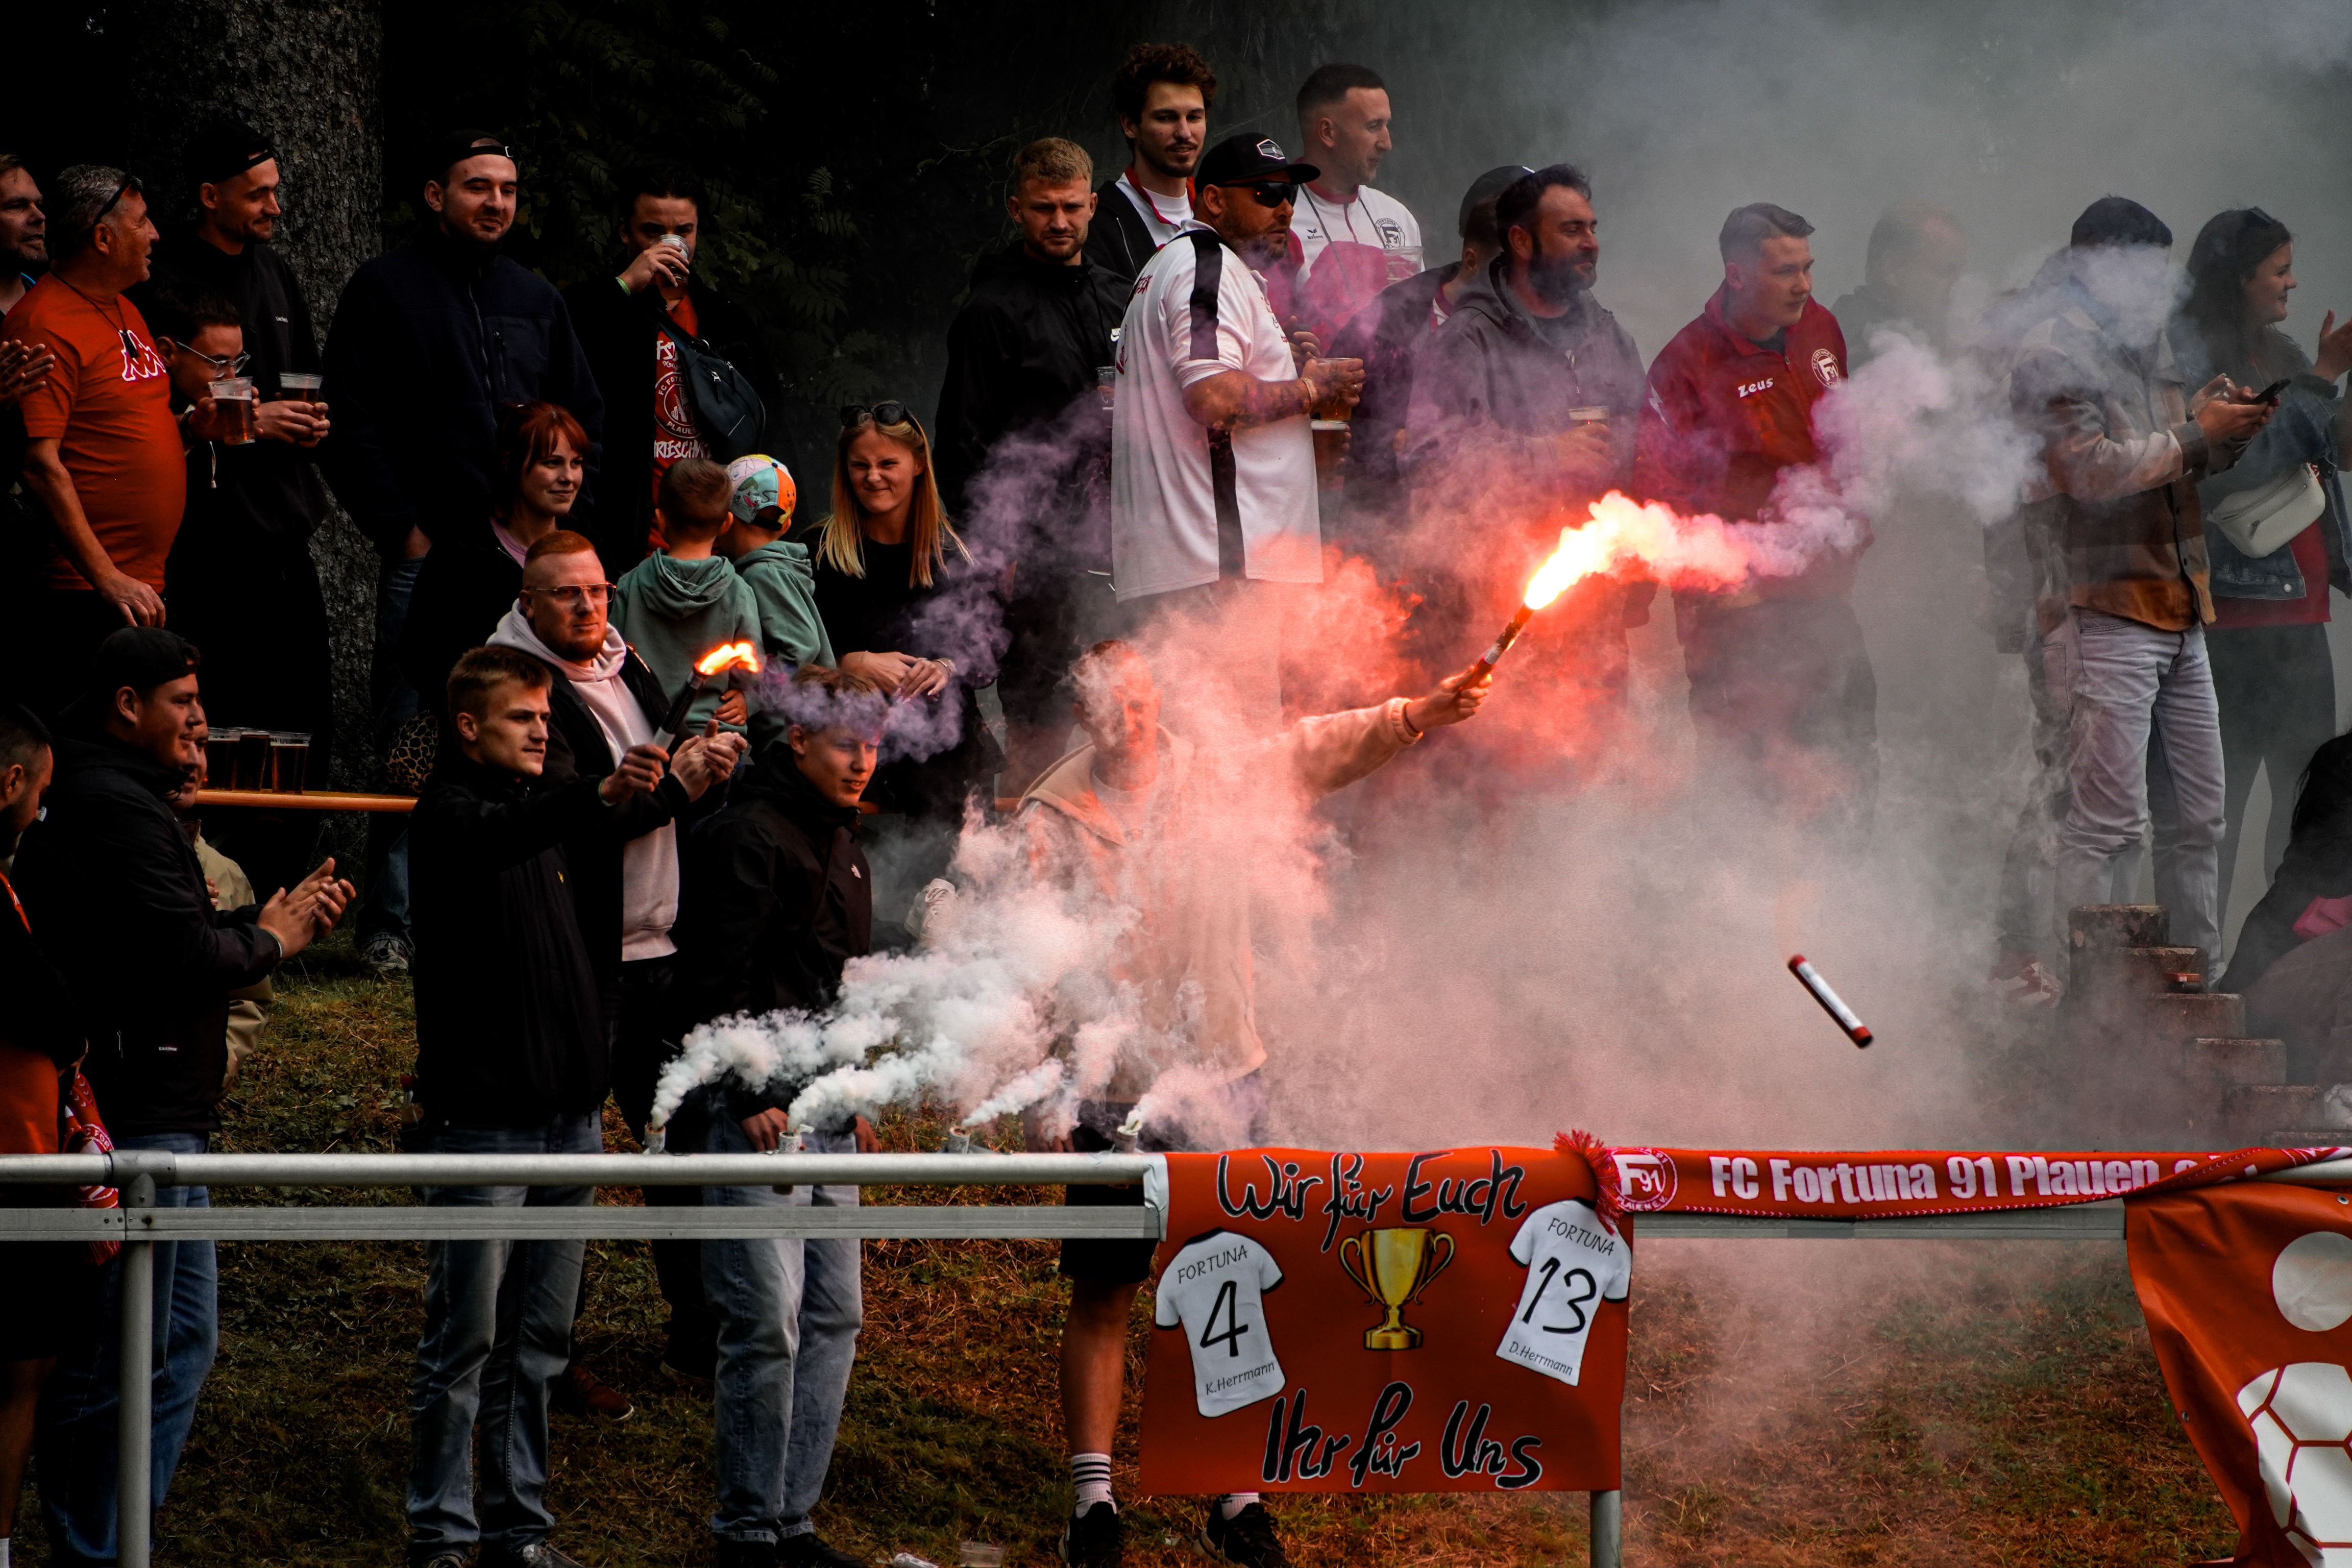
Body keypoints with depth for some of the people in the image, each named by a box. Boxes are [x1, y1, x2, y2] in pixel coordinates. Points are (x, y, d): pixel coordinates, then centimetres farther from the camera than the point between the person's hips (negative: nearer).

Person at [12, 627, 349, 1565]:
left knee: (183, 1340, 16)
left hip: (159, 1124, 11)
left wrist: (264, 921, 7)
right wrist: (268, 941, -3)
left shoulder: (107, 800, 19)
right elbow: (188, 958, -22)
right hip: (135, 1125, -11)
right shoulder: (116, 809, -15)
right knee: (114, 1360, -6)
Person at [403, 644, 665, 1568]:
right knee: (467, 1339, -5)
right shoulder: (452, 814, -8)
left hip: (567, 1114, 8)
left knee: (538, 1344, 11)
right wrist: (601, 796, -51)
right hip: (483, 1118, -8)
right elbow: (503, 836, -33)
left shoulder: (543, 804, 17)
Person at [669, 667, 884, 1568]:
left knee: (835, 1317, 9)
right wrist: (753, 1099, -19)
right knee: (767, 1323, -10)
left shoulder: (840, 841, 18)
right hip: (754, 1112, -9)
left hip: (825, 1114, 9)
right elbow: (717, 981, -16)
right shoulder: (748, 835, -11)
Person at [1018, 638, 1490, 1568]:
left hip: (1222, 1081, 2)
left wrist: (1416, 717, -22)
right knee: (1102, 1298, 4)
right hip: (1111, 1097, -1)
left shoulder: (1216, 780, 3)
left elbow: (1318, 752, -5)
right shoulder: (1049, 822, -1)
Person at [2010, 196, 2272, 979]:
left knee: (2196, 818, 9)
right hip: (2101, 611, -9)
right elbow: (2093, 471, -18)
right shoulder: (2053, 353, -7)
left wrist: (2221, 426, 5)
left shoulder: (2151, 343, 19)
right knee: (2108, 823, -10)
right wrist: (2198, 435, -13)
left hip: (2177, 611, 9)